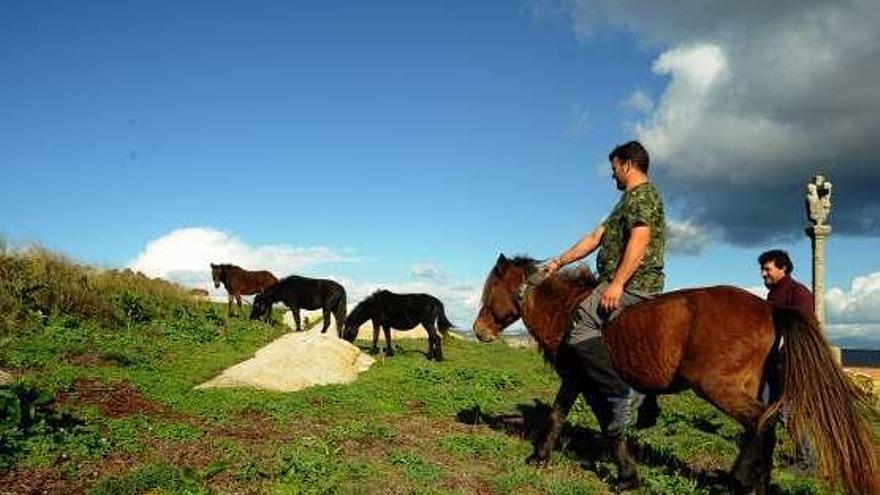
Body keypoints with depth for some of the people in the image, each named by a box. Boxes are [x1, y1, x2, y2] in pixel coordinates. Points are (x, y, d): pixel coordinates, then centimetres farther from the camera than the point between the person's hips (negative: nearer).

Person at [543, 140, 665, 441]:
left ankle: (621, 394, -23)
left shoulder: (642, 193, -5)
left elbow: (640, 239, -21)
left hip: (632, 283, -11)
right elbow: (596, 237, 25)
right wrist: (559, 262, 24)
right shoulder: (630, 199, 26)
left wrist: (617, 284, -28)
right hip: (626, 284, 11)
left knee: (579, 327, -25)